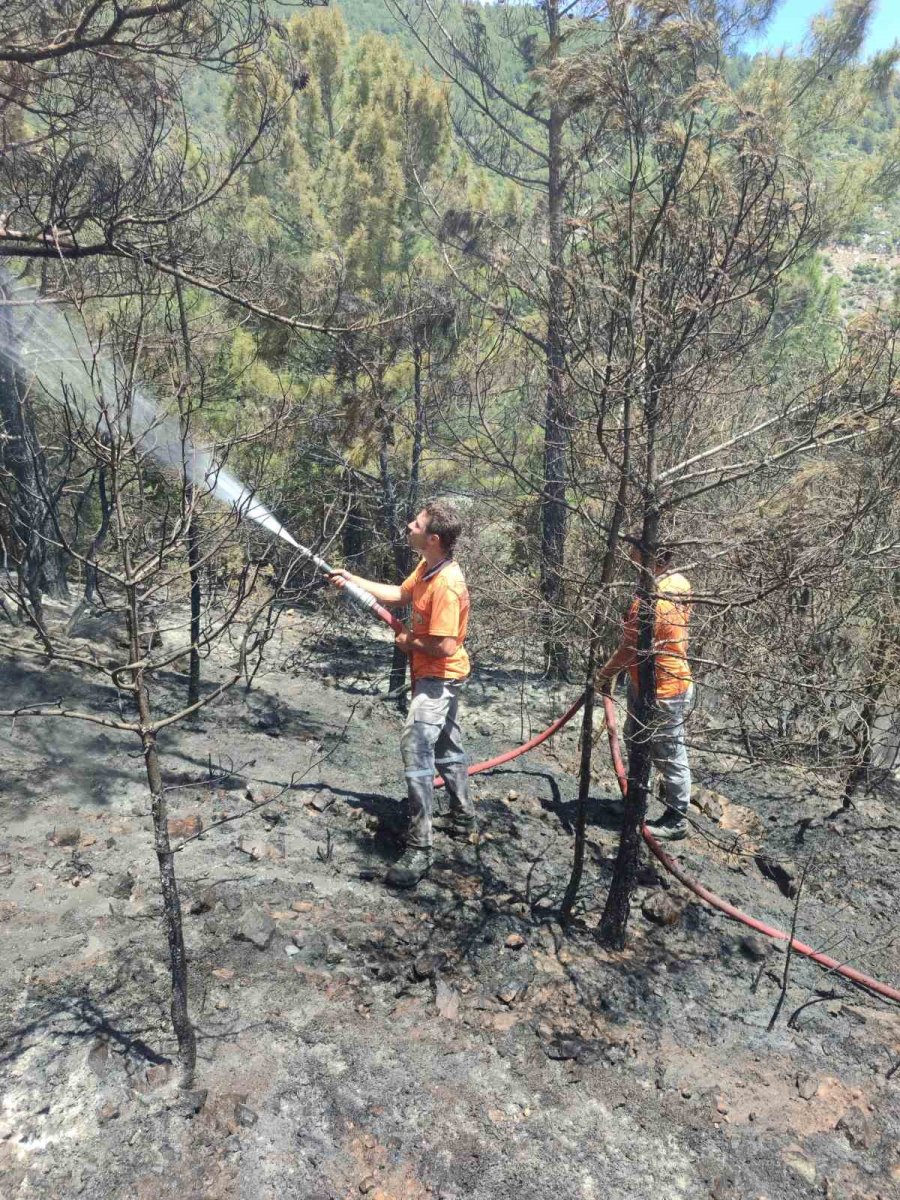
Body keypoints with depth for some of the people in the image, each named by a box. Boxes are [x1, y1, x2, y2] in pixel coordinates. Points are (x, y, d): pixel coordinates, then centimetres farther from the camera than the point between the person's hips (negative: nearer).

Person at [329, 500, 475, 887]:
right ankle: (463, 820, 40)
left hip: (439, 678, -11)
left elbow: (445, 646, -31)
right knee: (445, 747, 22)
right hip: (436, 676, 11)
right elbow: (399, 594, 18)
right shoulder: (427, 567, 2)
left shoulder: (446, 585, -29)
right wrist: (353, 580, 13)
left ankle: (419, 849, -13)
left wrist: (410, 642, -13)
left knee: (416, 747, -17)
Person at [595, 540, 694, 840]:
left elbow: (629, 650, -22)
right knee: (634, 737, 26)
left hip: (663, 693, -10)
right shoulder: (676, 583, 0)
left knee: (670, 756, 7)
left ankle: (676, 821, 24)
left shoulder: (651, 601, -30)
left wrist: (603, 675, -6)